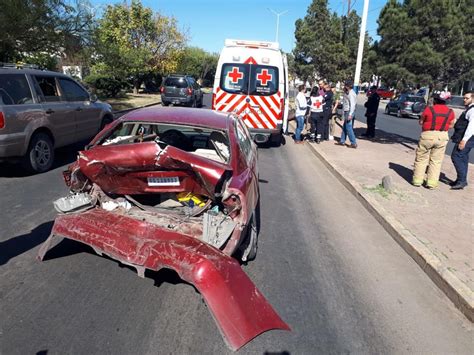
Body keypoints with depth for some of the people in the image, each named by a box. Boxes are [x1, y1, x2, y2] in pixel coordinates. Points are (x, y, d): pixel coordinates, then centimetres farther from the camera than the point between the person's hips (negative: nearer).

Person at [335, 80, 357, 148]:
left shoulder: (351, 93, -15)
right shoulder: (348, 93, 15)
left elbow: (352, 105, -22)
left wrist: (350, 114, -28)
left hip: (349, 112, -10)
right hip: (346, 112, 10)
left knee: (348, 127, -8)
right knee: (344, 127, 16)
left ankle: (354, 143, -4)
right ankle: (342, 141, 25)